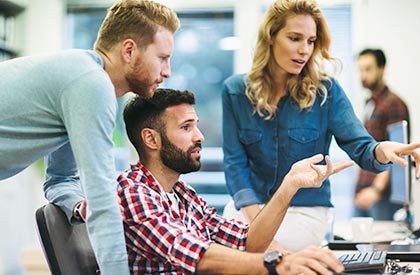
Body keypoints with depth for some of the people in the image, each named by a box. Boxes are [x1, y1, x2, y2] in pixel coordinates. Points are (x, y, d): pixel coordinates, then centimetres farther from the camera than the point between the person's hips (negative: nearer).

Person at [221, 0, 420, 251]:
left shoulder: (326, 90, -5)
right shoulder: (235, 91, -1)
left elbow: (360, 147, -11)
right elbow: (235, 160, -1)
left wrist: (381, 151, -37)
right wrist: (254, 218, -16)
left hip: (305, 209, -2)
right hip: (251, 202, 2)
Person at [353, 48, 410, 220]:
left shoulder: (394, 103, -8)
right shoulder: (370, 104, 19)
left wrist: (377, 188, -22)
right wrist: (360, 189, 17)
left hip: (384, 195, -8)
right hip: (363, 192, 8)